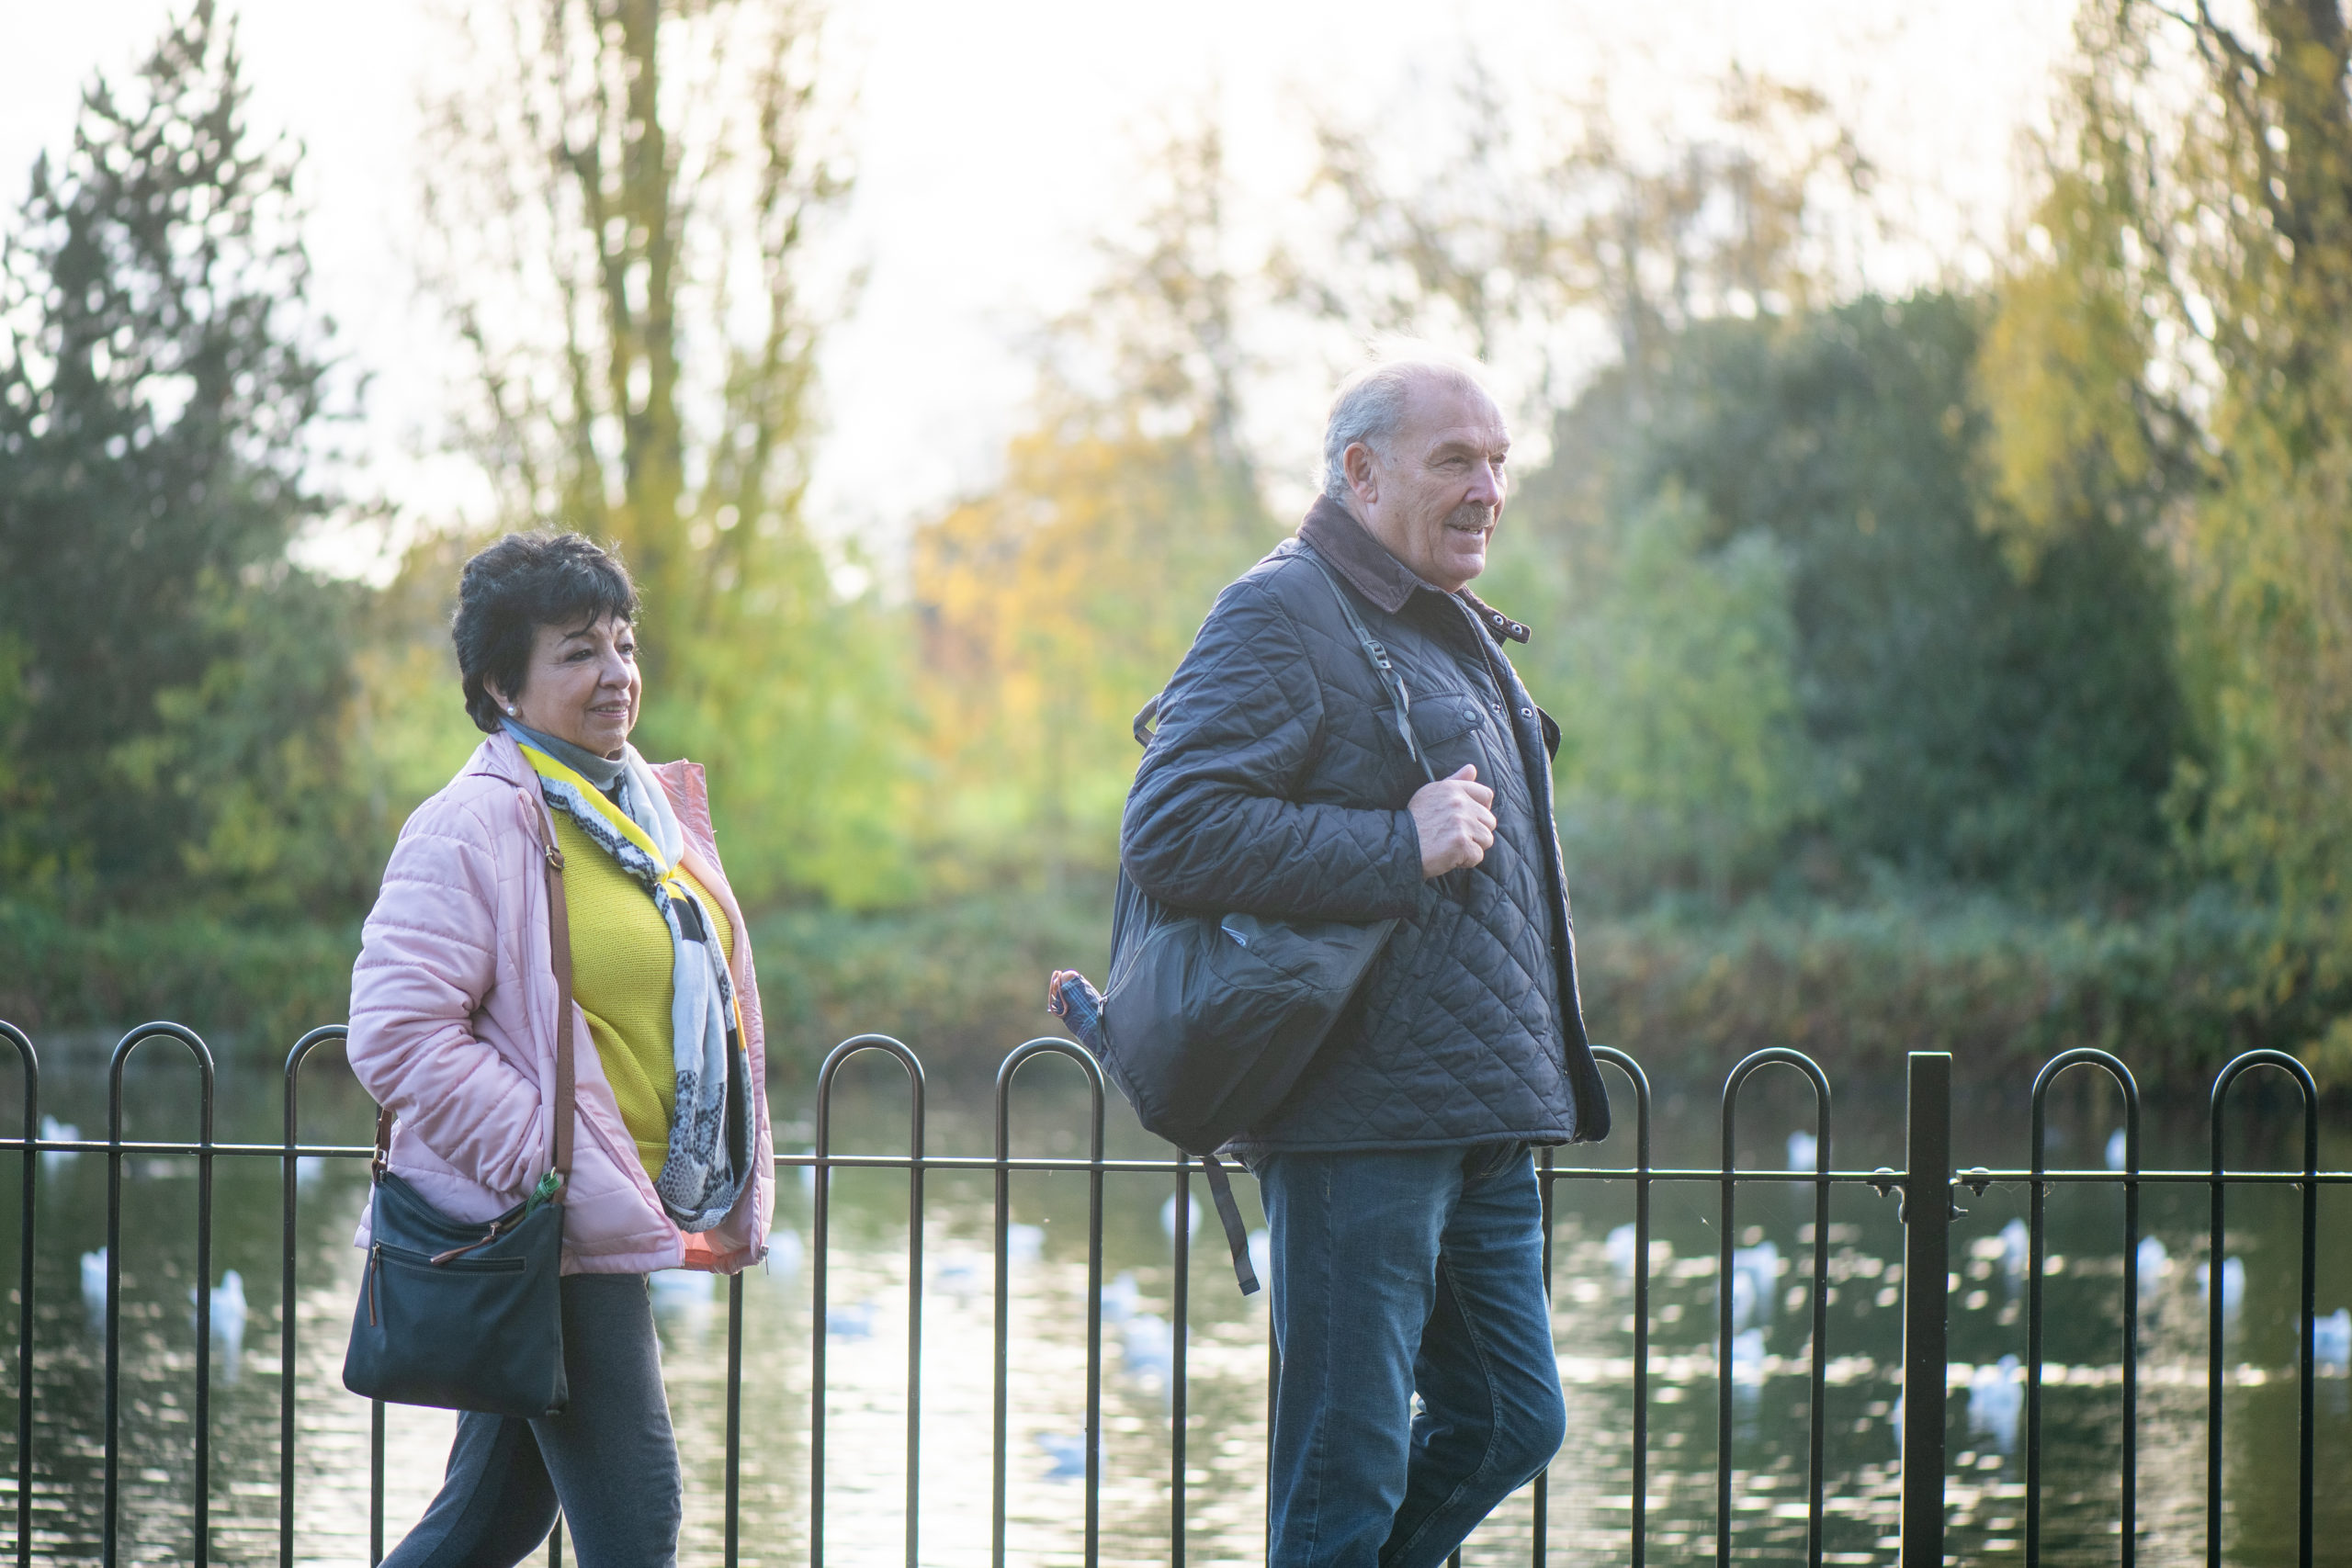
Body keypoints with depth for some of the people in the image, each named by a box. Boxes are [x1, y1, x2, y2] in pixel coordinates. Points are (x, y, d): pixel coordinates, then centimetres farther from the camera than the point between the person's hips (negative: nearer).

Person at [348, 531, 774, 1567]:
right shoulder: (475, 826, -13)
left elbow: (704, 1004, 26)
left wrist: (732, 1200, 16)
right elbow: (398, 1034, -20)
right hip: (547, 1235, -9)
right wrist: (557, 1171, -22)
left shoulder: (653, 809, 14)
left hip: (618, 1220, 9)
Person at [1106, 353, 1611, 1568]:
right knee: (1348, 1470, -4)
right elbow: (1169, 831, -20)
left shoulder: (1454, 631, 21)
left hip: (1480, 1126, 9)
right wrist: (1399, 848, -21)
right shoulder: (1283, 617, -9)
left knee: (1510, 1425, 12)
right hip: (1360, 1117, -9)